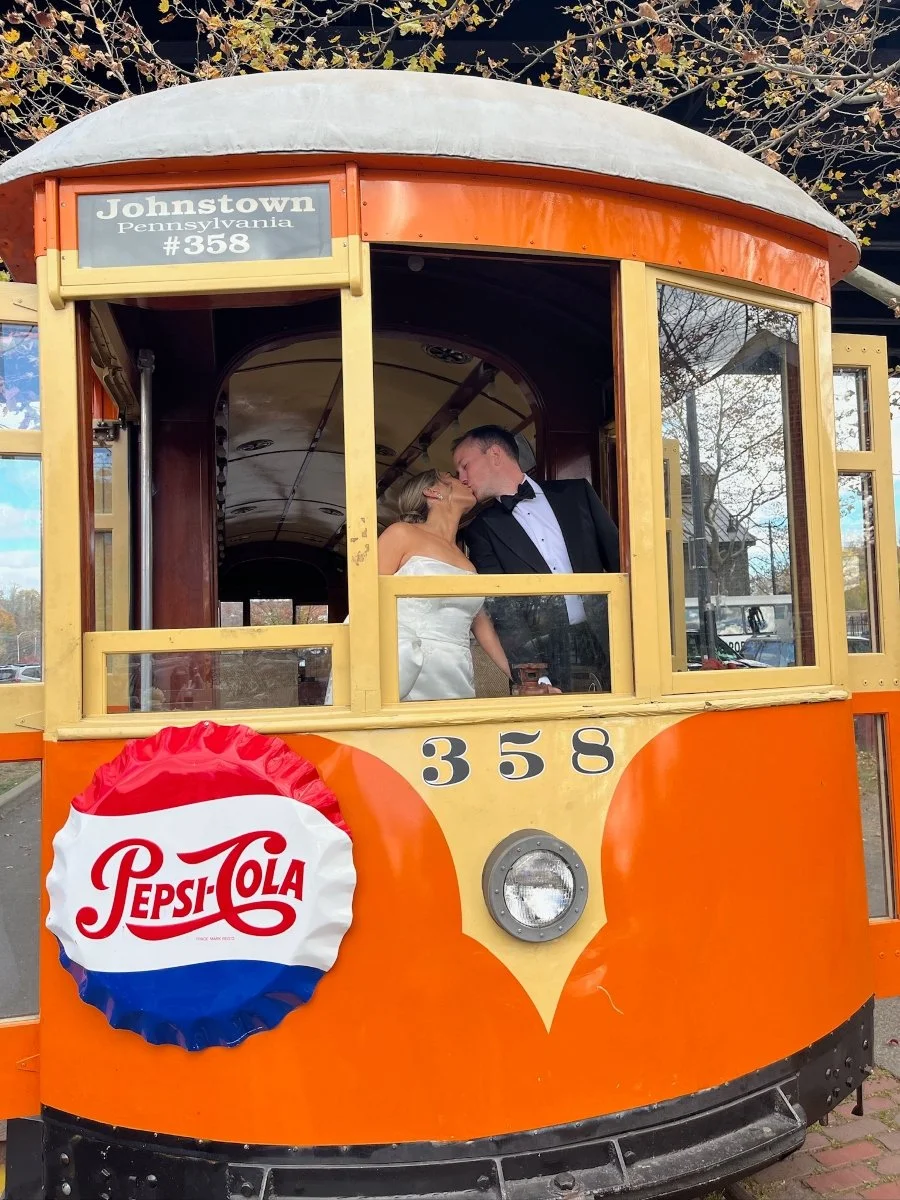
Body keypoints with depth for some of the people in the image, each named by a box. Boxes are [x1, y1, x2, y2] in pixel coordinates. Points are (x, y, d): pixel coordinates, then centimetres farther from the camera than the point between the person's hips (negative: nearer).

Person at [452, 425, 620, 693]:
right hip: (549, 664, -1)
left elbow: (618, 558, 10)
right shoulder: (482, 529, 6)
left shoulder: (576, 493, 11)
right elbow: (501, 612, -2)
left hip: (608, 644, 1)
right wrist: (535, 677, -15)